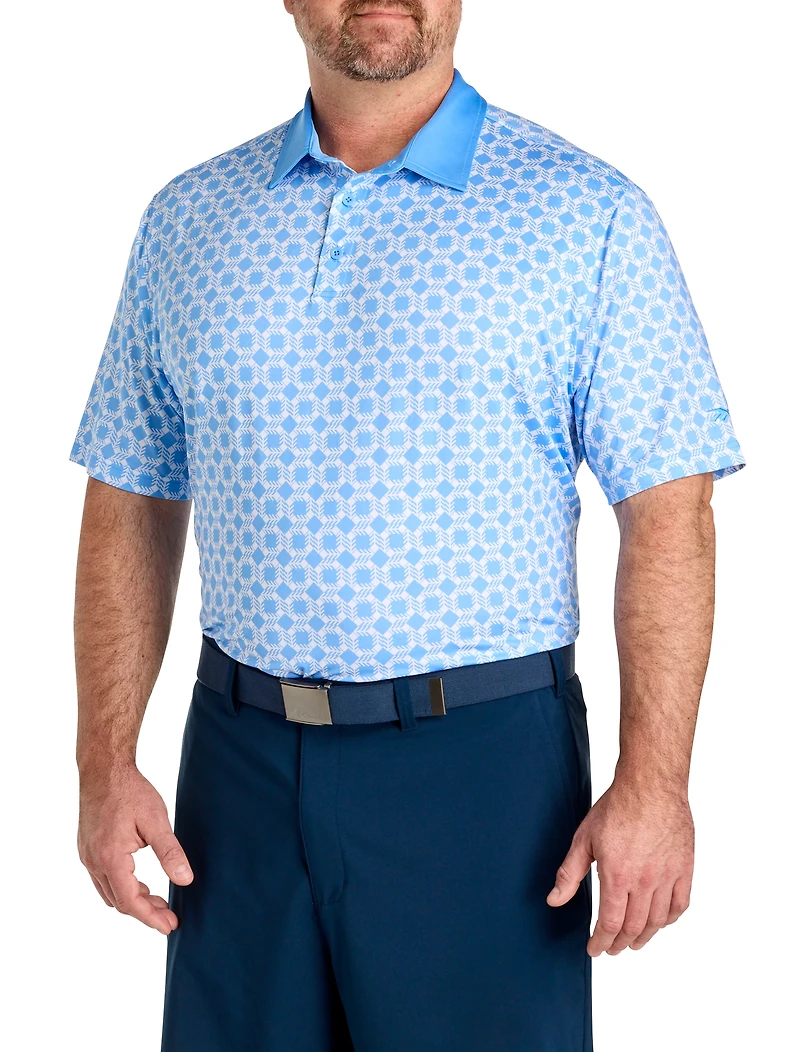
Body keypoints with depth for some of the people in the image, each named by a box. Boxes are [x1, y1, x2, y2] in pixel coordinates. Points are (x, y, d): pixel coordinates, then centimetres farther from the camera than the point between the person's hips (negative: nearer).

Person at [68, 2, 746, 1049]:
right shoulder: (187, 219, 8)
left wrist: (655, 781, -14)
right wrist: (107, 766, 2)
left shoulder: (588, 215, -2)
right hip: (241, 765, 3)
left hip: (483, 765, -3)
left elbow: (668, 516, -6)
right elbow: (131, 507, 10)